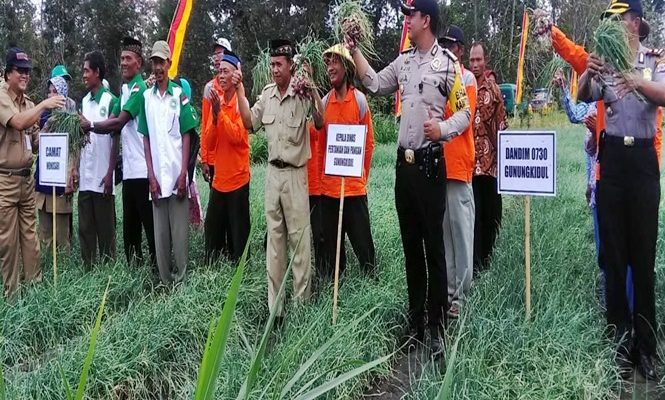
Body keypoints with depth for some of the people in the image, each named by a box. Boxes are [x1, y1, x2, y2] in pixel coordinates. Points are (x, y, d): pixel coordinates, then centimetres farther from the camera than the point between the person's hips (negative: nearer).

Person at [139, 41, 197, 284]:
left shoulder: (179, 95, 1)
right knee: (160, 235, 7)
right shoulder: (146, 97, 8)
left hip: (177, 176, -2)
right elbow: (146, 139, 8)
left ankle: (182, 280, 12)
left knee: (180, 234, 1)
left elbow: (186, 136, 1)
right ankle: (165, 282, 17)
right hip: (157, 178, 2)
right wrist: (151, 176, 0)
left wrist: (183, 174, -8)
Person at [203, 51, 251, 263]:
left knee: (238, 233, 0)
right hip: (219, 178, 7)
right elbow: (209, 143, 6)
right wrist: (214, 117, -9)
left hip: (237, 178, -7)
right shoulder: (217, 102, 10)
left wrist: (220, 112, -20)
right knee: (212, 230, 13)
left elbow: (237, 136, -22)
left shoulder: (241, 102, -9)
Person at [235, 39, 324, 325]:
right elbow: (250, 123, 12)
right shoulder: (267, 93, 8)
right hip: (273, 171, 6)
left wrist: (313, 91, -33)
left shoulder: (302, 94, -11)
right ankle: (274, 305, 20)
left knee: (299, 237, -2)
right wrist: (239, 91, 6)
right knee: (274, 237, 11)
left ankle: (302, 302, 8)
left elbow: (319, 124, -22)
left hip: (295, 173, -6)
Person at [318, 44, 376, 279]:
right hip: (328, 186, 4)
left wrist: (362, 178, 3)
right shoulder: (324, 101, 6)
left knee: (363, 245, 1)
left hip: (354, 187, -4)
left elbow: (369, 143, 1)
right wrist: (322, 177, 8)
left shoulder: (359, 99, -3)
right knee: (331, 245, 11)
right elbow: (321, 142, 11)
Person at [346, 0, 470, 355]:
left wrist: (442, 129, -25)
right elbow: (374, 84, 19)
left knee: (434, 246, -2)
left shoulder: (447, 62, -6)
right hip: (404, 162, 7)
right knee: (410, 246, 12)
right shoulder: (403, 61, 13)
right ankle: (415, 320, 24)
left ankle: (436, 326, 6)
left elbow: (464, 113, -8)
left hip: (431, 162, -7)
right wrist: (355, 51, 16)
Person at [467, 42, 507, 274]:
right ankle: (475, 264, 1)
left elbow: (502, 124, 9)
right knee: (473, 213, -4)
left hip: (490, 161, 2)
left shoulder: (493, 89, 7)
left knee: (491, 212, 10)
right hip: (469, 161, -2)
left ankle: (487, 259, 26)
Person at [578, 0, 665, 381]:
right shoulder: (605, 62, 8)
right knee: (614, 253, 6)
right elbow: (583, 97, -8)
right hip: (611, 159, 2)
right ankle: (620, 339, 16)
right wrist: (588, 75, -29)